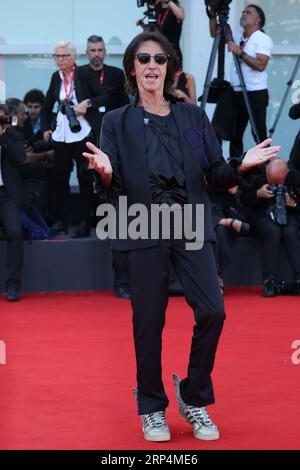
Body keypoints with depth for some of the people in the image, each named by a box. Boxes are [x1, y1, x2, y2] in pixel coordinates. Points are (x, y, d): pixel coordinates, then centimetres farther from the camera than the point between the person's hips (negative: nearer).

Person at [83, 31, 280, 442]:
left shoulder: (194, 117, 12)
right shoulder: (117, 122, 8)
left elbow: (216, 175, 9)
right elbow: (114, 187, 1)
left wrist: (240, 165, -11)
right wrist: (105, 174, -22)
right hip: (144, 229, -1)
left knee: (212, 311, -10)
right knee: (149, 320, -1)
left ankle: (194, 397, 10)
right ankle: (152, 408, 16)